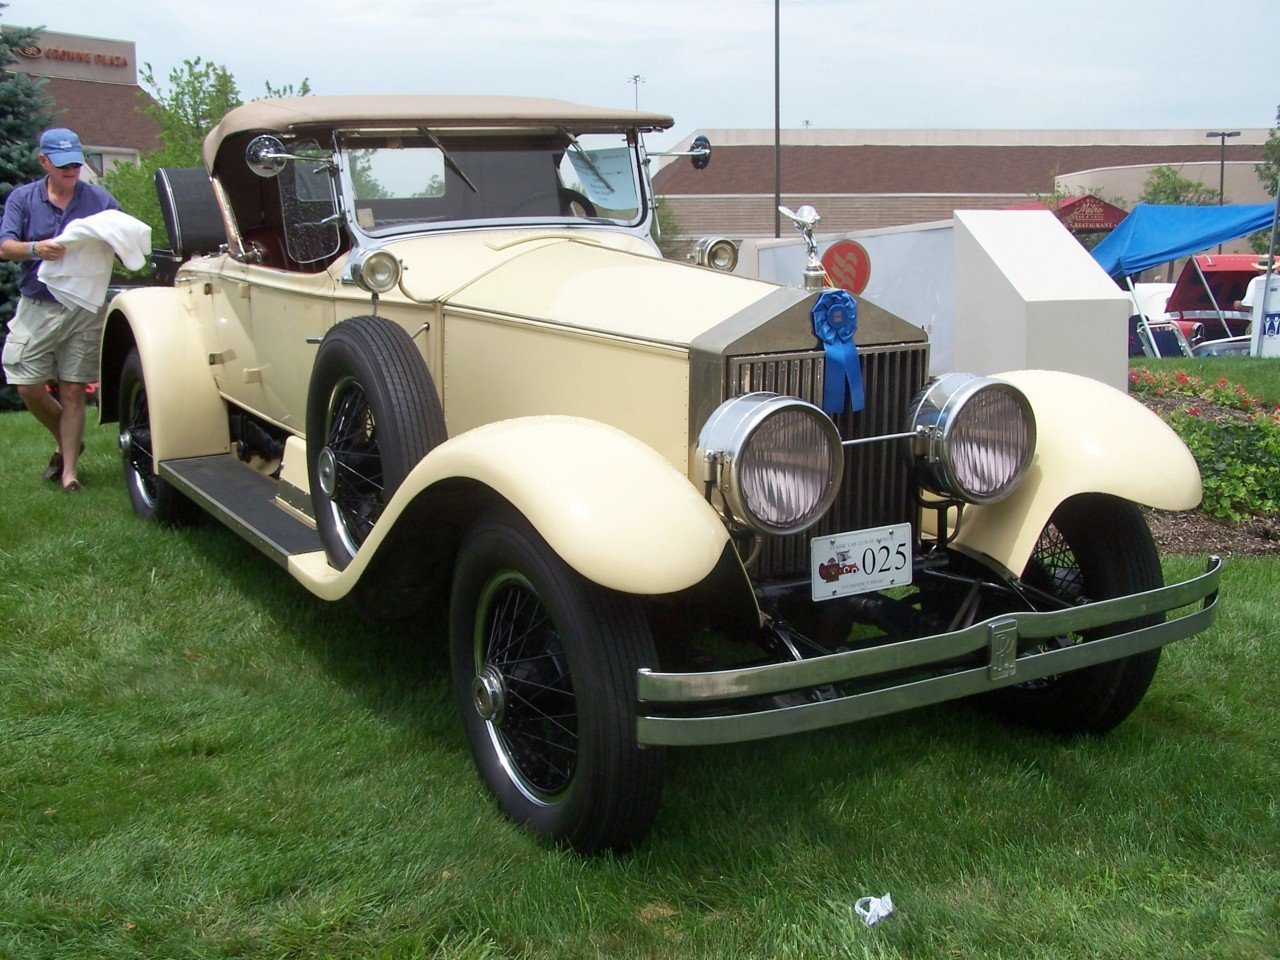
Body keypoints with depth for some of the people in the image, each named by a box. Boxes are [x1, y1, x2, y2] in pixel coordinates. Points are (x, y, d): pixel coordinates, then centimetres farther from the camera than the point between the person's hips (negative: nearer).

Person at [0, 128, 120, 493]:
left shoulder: (100, 200, 5)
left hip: (84, 309, -1)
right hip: (35, 308, 1)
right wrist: (35, 249, -25)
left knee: (72, 391, -1)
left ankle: (69, 471, 5)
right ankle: (67, 443, 26)